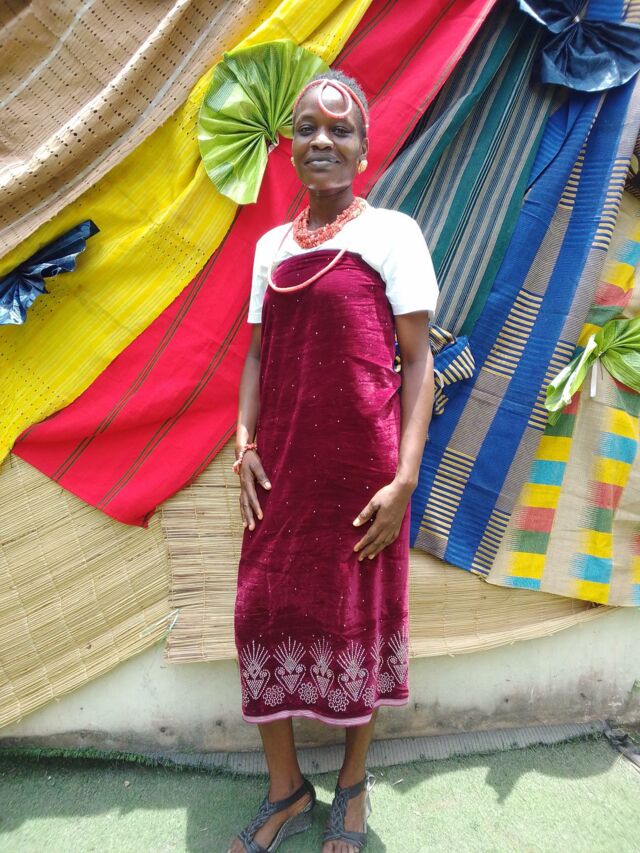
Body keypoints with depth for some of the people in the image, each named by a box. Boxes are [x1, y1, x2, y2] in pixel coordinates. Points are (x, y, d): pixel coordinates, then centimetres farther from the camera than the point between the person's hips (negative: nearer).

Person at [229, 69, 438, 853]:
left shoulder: (391, 233, -1)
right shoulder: (271, 245, 13)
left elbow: (417, 359, -6)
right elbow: (259, 352, 13)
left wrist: (406, 478, -13)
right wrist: (245, 444, -1)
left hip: (361, 471, -4)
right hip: (281, 470, 5)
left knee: (358, 622, 10)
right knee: (265, 614, 8)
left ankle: (352, 785, 36)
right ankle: (285, 790, 33)